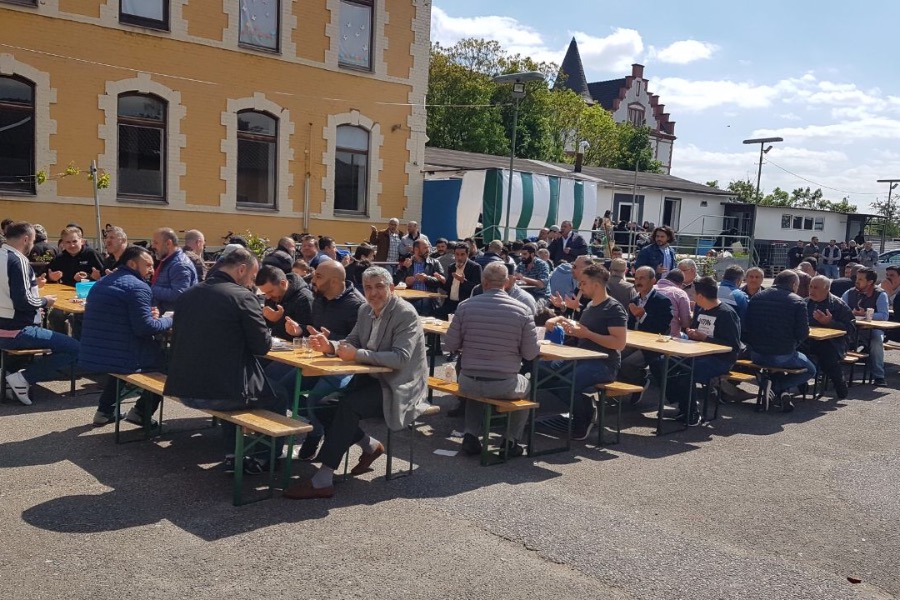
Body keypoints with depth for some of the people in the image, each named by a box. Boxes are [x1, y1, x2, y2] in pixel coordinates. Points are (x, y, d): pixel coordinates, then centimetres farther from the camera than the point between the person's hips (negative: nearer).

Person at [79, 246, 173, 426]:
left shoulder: (102, 283, 17)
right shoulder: (137, 287, -12)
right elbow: (145, 328, -20)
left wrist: (147, 314, 14)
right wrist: (169, 320, -3)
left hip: (91, 357, 9)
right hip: (119, 358, -8)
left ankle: (105, 410, 32)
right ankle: (142, 411, 12)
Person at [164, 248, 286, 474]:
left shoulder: (187, 295, 8)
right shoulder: (242, 296, -12)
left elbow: (179, 340, 17)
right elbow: (262, 346, -9)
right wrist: (263, 333, 13)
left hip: (184, 390, 7)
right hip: (221, 393, -6)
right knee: (278, 397, 20)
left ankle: (232, 456, 33)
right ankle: (264, 459, 29)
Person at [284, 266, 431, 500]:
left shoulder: (406, 314, -15)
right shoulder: (365, 311, 9)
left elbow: (401, 358, -24)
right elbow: (352, 342, 13)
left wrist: (358, 355, -29)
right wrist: (330, 345, -10)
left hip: (398, 386, -8)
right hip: (371, 378, 8)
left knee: (348, 405, -28)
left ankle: (322, 481, -25)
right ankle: (370, 446, 13)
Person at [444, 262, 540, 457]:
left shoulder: (466, 306, -7)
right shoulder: (522, 311, -9)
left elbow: (450, 345, -1)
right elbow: (531, 354, -5)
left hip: (468, 383, 2)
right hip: (505, 386, -1)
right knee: (525, 384, 32)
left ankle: (471, 435, 24)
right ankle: (512, 440, 26)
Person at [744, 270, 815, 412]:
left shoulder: (756, 298, 6)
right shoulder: (798, 302, -9)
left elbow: (747, 327, 9)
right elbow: (803, 333, -12)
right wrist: (790, 346, 7)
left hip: (756, 355, 6)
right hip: (783, 356, -5)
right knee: (810, 370, 22)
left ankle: (783, 392, 12)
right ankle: (776, 385, -1)